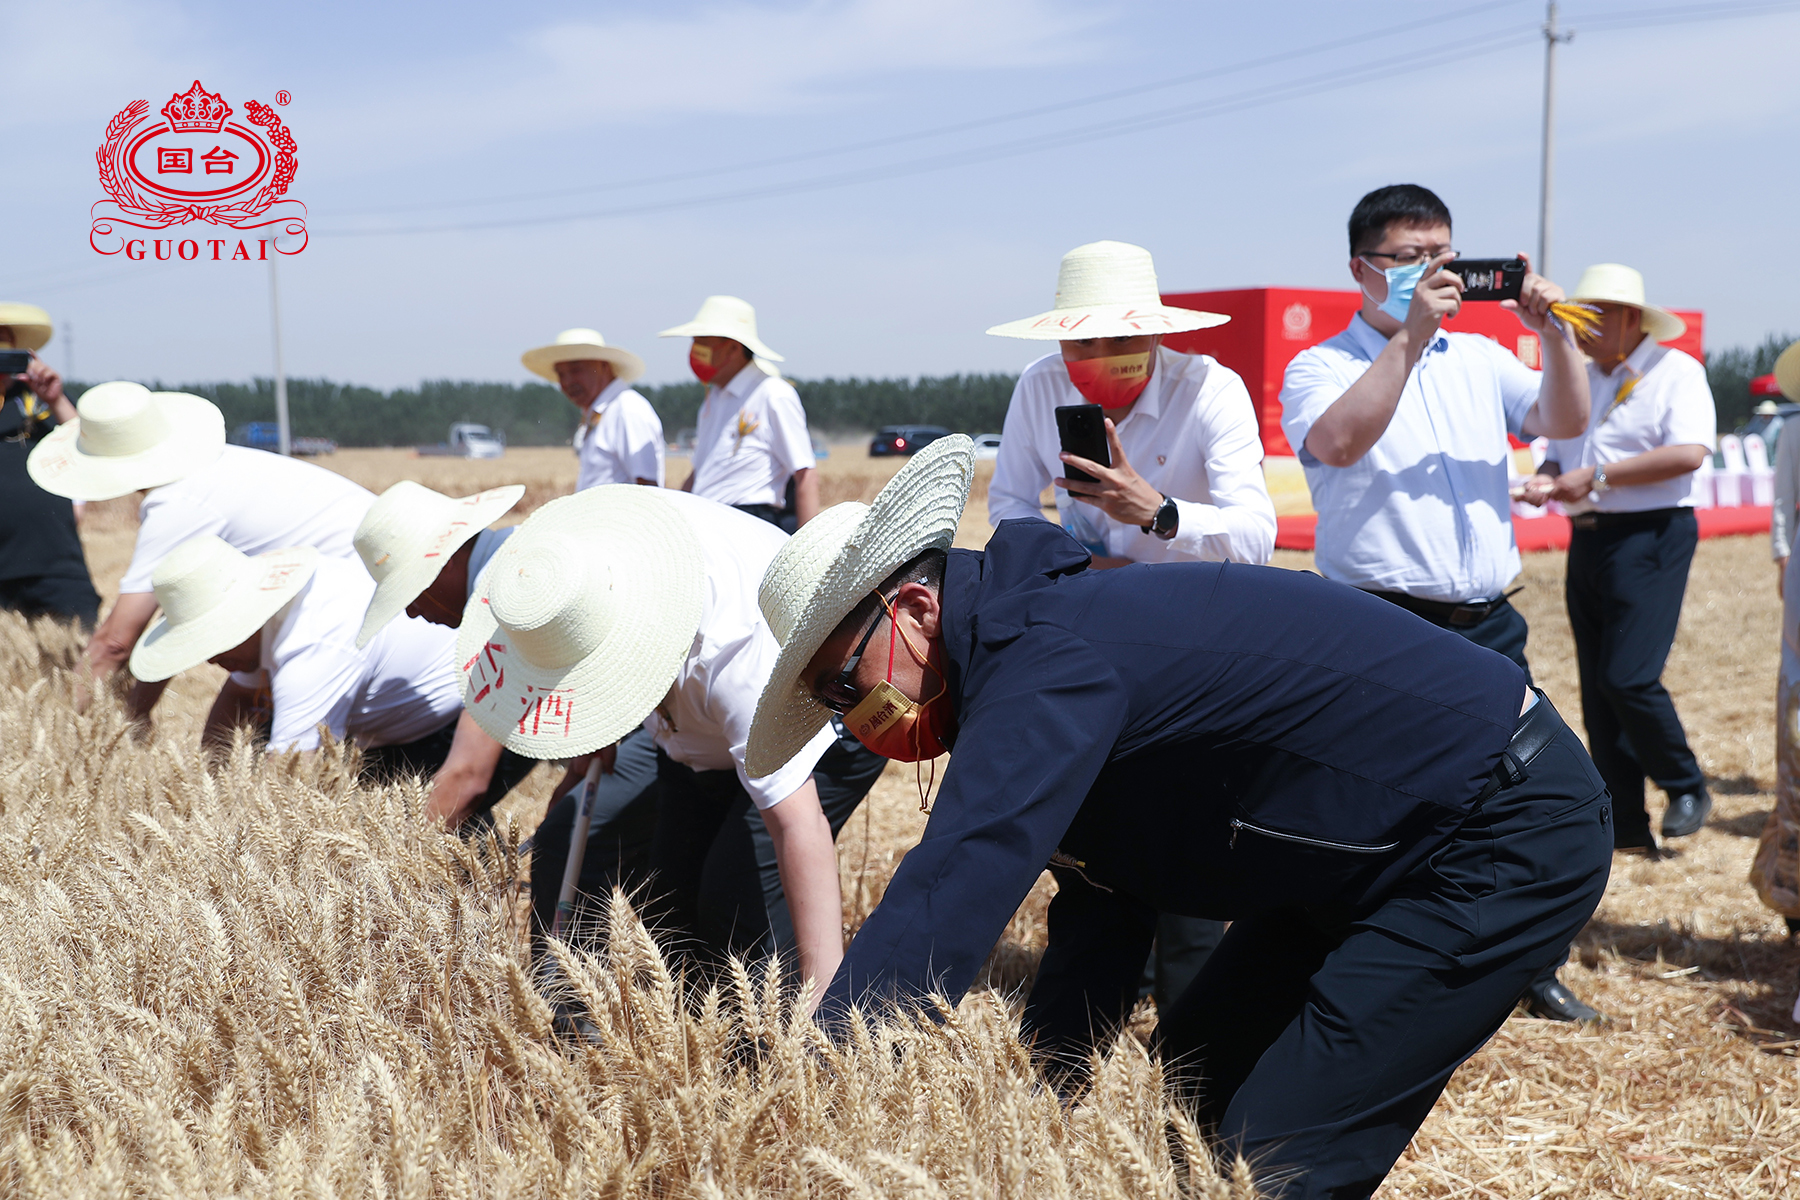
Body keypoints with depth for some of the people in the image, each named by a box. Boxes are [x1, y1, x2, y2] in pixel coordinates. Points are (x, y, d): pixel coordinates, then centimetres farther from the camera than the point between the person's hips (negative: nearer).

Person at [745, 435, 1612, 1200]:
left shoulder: (1044, 662, -26)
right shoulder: (1040, 641, 6)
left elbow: (941, 907, -37)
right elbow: (1094, 930, 11)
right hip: (1377, 855, 10)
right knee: (1188, 1094, 11)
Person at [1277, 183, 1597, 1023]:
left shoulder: (1479, 359, 15)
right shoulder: (1321, 367, -1)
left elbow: (1565, 423, 2)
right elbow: (1339, 440, -22)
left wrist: (1553, 332, -13)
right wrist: (1409, 334, -25)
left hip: (1487, 623, 5)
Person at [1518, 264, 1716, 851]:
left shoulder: (1675, 372, -5)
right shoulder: (1581, 379, 17)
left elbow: (1689, 452, -18)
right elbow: (1559, 448, 23)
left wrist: (1596, 476, -19)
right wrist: (1546, 479, -1)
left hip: (1650, 537, -7)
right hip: (1587, 538, 7)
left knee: (1629, 677, -15)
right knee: (1598, 688, 6)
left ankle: (1688, 788, 9)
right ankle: (1623, 824, 13)